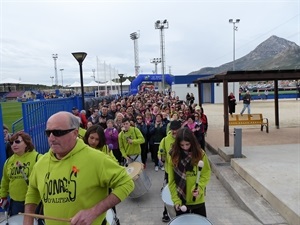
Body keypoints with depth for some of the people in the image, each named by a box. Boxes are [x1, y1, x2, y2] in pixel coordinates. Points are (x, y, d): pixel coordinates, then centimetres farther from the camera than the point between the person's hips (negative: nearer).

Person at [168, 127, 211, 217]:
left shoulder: (200, 154, -9)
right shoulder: (173, 155, -9)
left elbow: (206, 174, -4)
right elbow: (171, 180, -6)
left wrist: (199, 188, -20)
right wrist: (175, 199, -11)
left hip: (197, 199, 0)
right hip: (180, 199, 0)